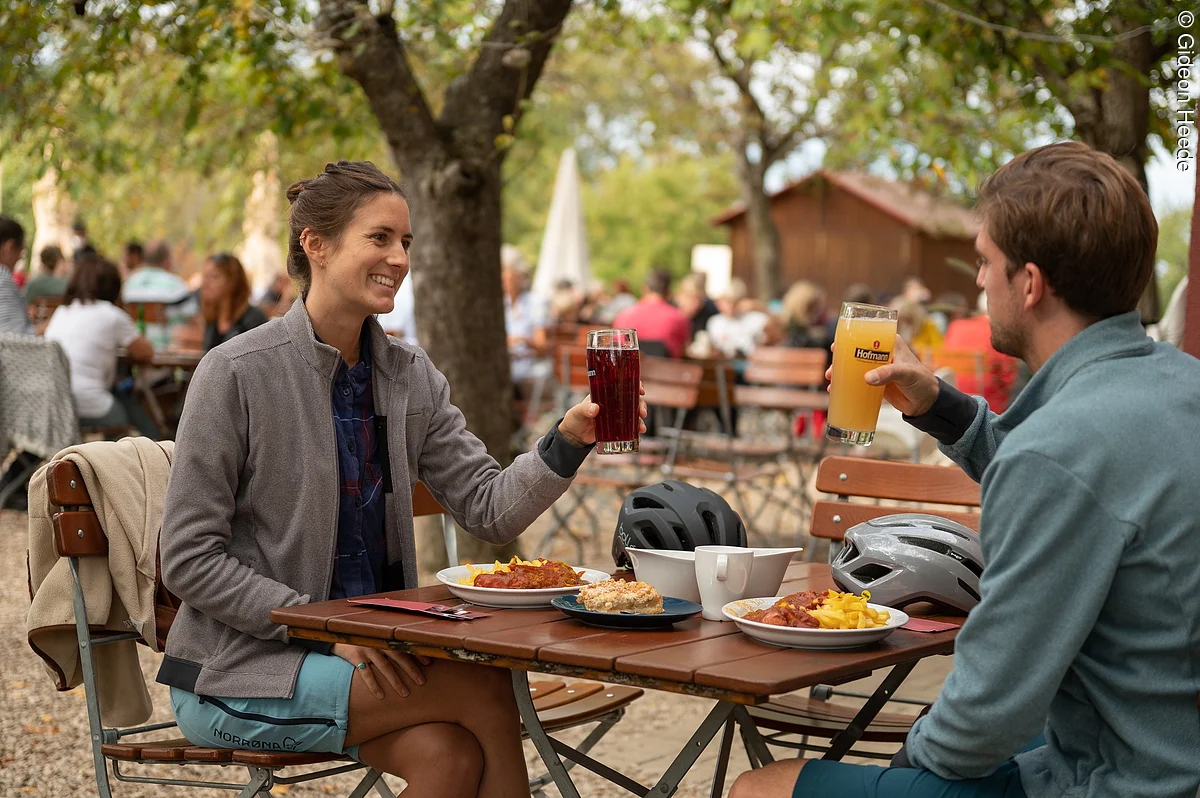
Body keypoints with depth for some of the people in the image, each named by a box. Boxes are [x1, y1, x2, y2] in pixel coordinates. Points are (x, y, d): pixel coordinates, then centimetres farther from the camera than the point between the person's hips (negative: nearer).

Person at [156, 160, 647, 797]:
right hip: (239, 671, -5)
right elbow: (188, 560, -12)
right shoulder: (237, 373, -11)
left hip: (368, 650, 5)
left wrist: (569, 438, -17)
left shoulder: (409, 377, 7)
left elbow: (487, 508, 1)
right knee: (486, 688, -23)